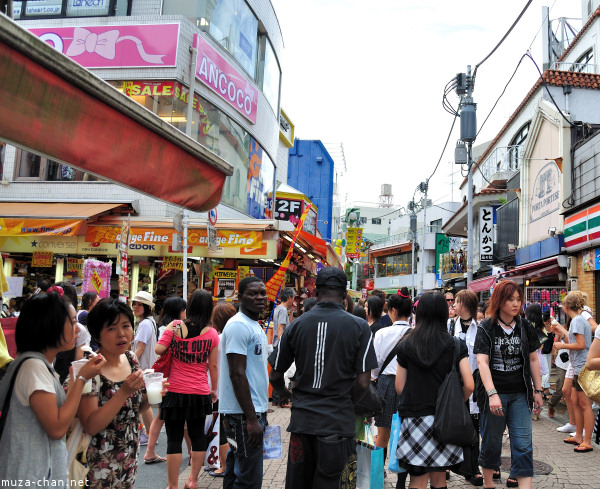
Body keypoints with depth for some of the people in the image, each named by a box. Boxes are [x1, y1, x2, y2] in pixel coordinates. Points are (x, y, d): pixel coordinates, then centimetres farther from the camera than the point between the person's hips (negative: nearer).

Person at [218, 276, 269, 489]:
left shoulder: (255, 326, 16)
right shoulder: (239, 326, -15)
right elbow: (237, 375, -21)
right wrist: (252, 419, -22)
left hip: (254, 411, 10)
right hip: (244, 415, -10)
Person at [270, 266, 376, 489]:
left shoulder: (297, 325, -1)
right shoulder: (359, 327, -7)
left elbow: (275, 376, 6)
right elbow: (363, 383, -10)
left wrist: (285, 393, 27)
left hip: (301, 419, 3)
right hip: (337, 422, -2)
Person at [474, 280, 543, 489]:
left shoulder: (525, 327, 5)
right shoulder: (486, 328, -7)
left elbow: (533, 360, 12)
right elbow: (482, 362, -16)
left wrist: (538, 391, 9)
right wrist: (492, 394, -27)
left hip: (520, 394, 3)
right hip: (494, 394, -2)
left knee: (523, 443, -1)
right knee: (491, 441, 10)